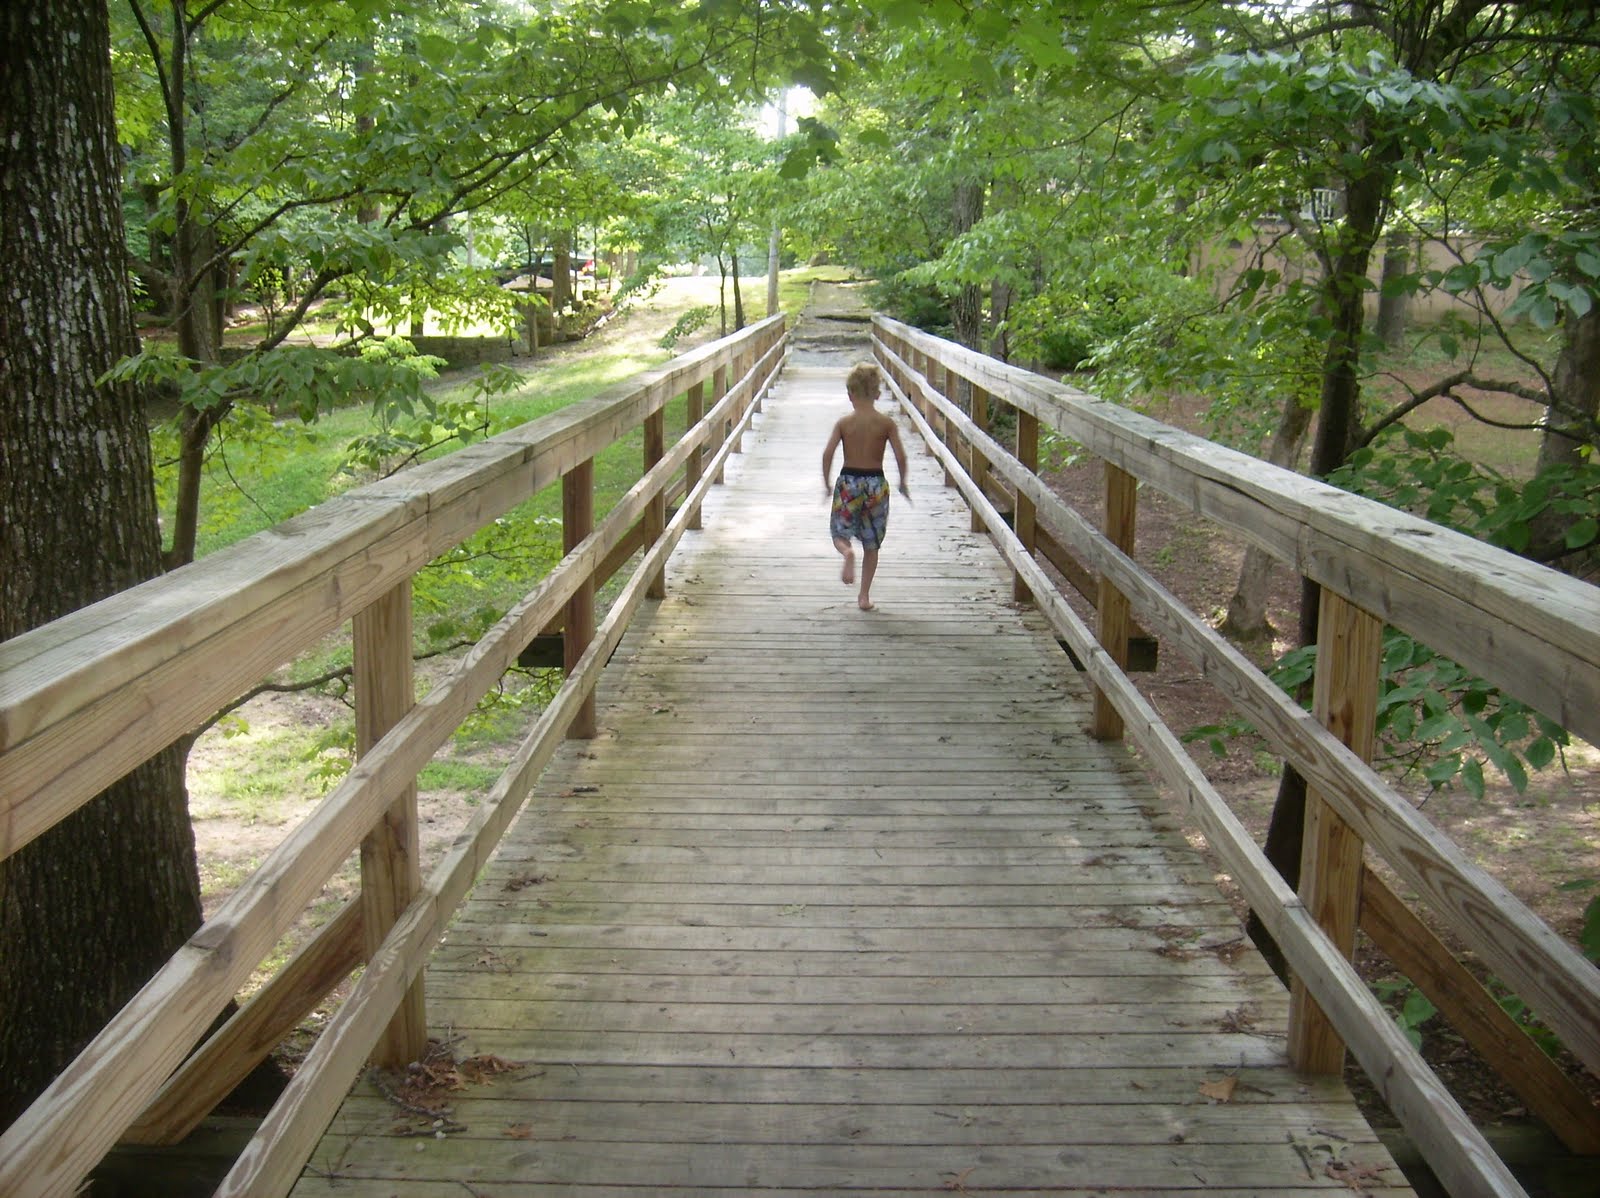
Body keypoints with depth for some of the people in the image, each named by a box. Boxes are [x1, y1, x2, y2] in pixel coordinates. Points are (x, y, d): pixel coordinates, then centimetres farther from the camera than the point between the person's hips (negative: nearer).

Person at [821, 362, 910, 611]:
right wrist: (902, 483, 7)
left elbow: (827, 453, -11)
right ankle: (864, 595, 13)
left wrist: (827, 483, 1)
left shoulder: (844, 422, -4)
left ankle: (848, 552, -24)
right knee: (871, 544, 13)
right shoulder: (886, 423, -3)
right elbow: (900, 455, -7)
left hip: (848, 482, -1)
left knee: (840, 534, 13)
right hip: (876, 483, 1)